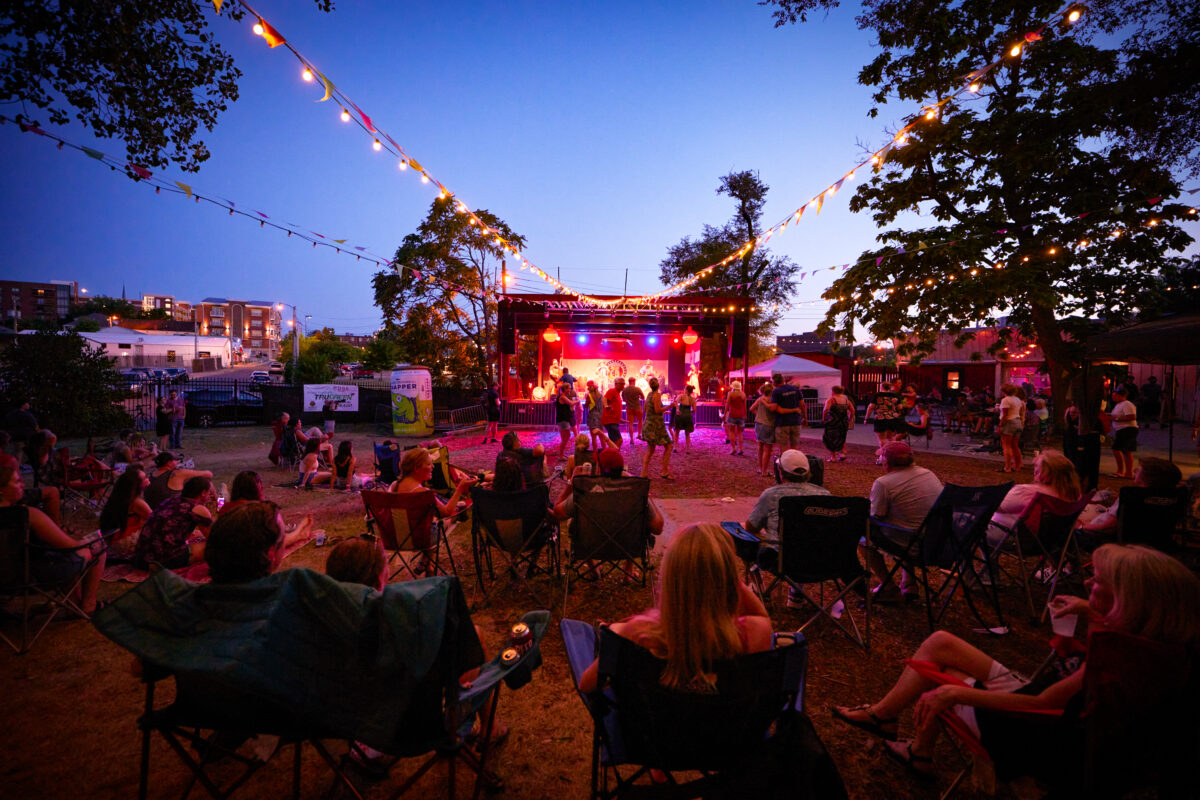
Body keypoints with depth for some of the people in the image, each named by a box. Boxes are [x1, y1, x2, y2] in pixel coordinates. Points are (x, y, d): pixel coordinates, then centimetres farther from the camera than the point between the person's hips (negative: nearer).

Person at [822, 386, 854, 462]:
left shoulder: (831, 399, -9)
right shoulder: (846, 400, 8)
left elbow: (826, 408, -24)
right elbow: (852, 410, 6)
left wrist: (823, 417, -11)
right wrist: (849, 420, 15)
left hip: (833, 422, -5)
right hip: (844, 423, 5)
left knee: (830, 439, 8)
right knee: (841, 438, 23)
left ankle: (833, 457, 8)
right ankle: (843, 453, 8)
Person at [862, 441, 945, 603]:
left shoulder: (883, 483, -15)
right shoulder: (929, 474, 6)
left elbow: (876, 517, -11)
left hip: (908, 545, -7)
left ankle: (889, 589, 15)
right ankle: (908, 583, 33)